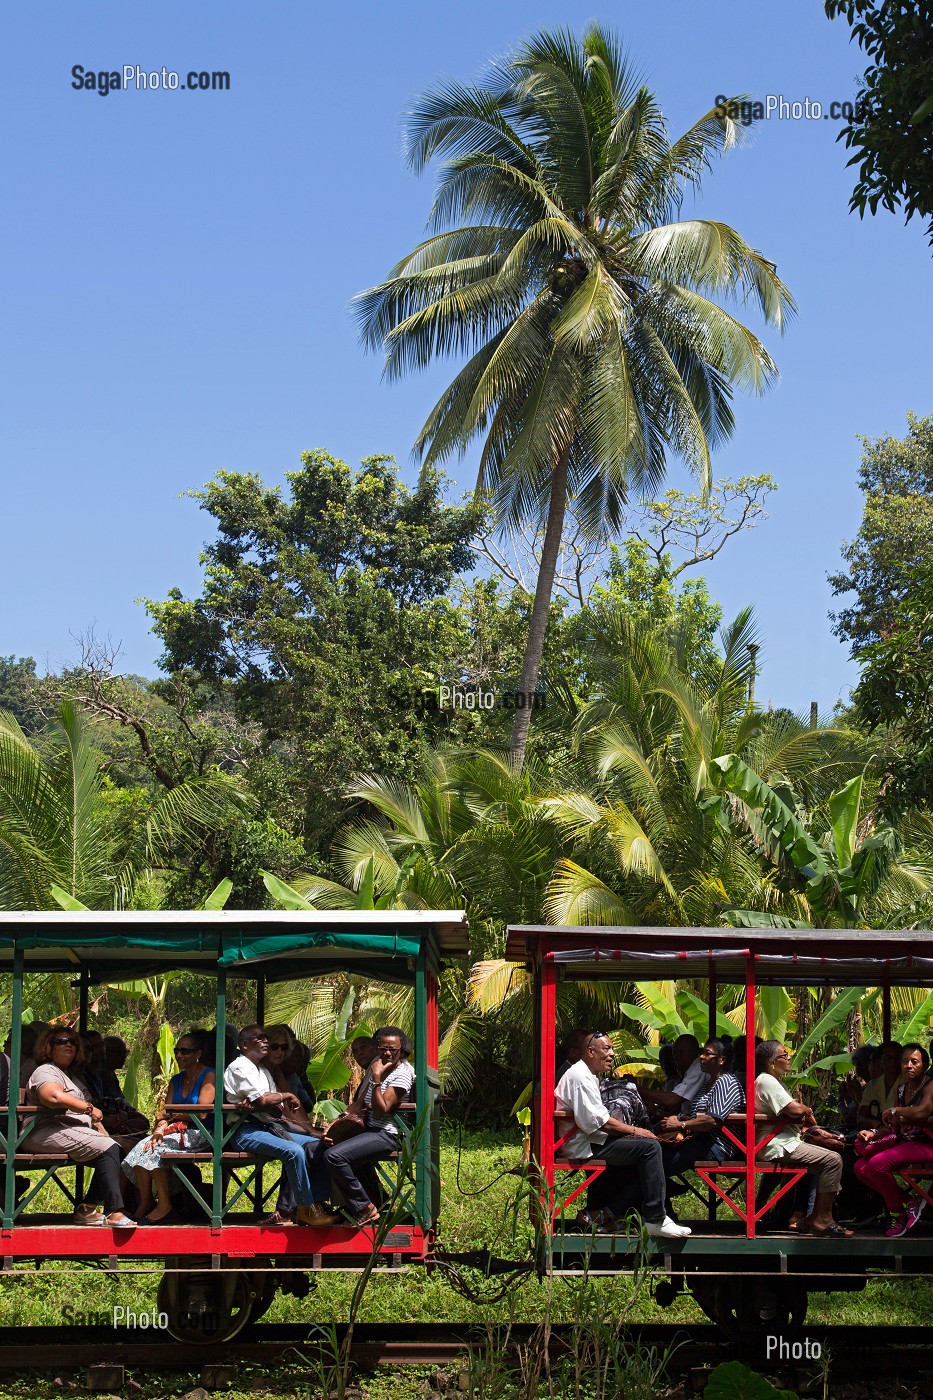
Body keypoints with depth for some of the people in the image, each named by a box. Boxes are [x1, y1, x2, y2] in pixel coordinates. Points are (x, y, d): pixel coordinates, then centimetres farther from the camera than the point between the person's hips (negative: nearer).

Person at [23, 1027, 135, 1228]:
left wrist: (104, 1134, 10)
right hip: (50, 1133, -10)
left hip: (75, 1132, 10)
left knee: (114, 1148, -11)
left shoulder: (73, 1076, 28)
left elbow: (92, 1116, 27)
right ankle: (114, 1212, -31)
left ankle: (86, 1209, -10)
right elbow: (54, 1097, -25)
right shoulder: (45, 1071, -2)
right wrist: (89, 1108, -17)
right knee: (108, 1149, -25)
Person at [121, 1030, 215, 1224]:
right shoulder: (176, 1080, 20)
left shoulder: (209, 1075, -3)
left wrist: (171, 1114, -6)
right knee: (144, 1146, -22)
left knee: (156, 1149, -28)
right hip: (177, 1131, 7)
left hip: (199, 1135, -7)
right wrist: (159, 1130, -11)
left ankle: (164, 1206, -24)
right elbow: (164, 1113, 9)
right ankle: (144, 1204, -23)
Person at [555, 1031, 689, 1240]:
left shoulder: (589, 1076, 24)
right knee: (649, 1147, -18)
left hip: (589, 1141, 11)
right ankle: (655, 1220, -19)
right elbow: (595, 1119, -22)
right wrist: (633, 1131, -15)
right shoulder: (580, 1076, -12)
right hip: (583, 1145, -11)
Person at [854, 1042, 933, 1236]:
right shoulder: (902, 1089, 15)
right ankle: (907, 1203, -1)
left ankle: (899, 1213, -8)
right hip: (903, 1143, 9)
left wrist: (895, 1110, -11)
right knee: (861, 1168, -3)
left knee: (878, 1163, -28)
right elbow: (895, 1128, 14)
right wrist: (873, 1133, -5)